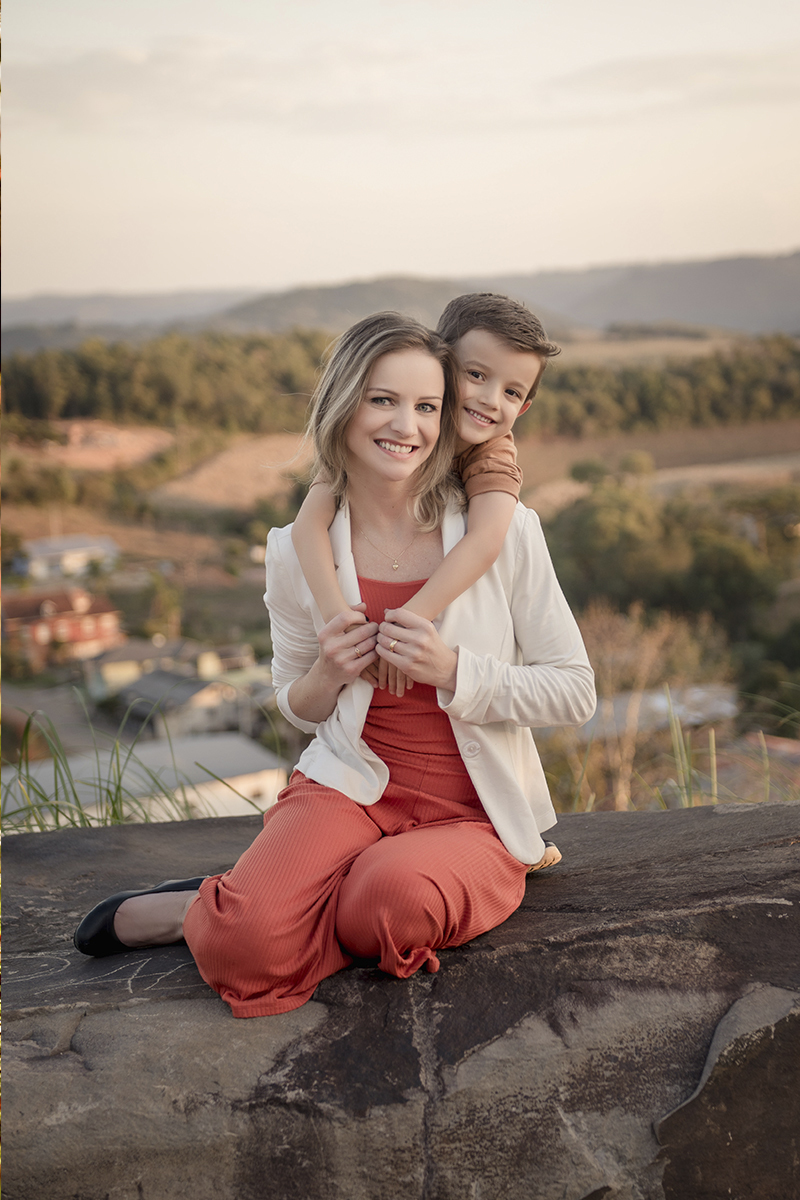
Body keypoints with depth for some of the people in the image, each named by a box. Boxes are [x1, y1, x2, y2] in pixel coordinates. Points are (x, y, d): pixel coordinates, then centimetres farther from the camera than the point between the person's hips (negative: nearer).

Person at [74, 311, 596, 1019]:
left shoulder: (505, 530, -9)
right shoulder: (300, 550, -2)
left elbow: (576, 693, -4)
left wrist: (451, 670, -19)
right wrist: (327, 675, -12)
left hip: (476, 815, 0)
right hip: (352, 786, 0)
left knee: (398, 892, -35)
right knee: (247, 945, -29)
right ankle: (225, 911, 7)